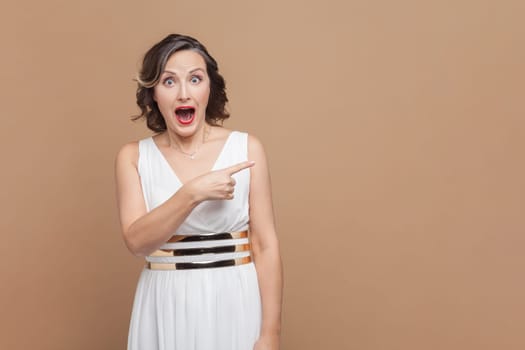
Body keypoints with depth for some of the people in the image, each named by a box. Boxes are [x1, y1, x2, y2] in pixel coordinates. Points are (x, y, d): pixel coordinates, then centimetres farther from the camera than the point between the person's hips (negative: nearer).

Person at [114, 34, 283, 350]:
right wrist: (193, 193, -23)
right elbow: (137, 241, -12)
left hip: (235, 304, -1)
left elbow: (266, 246, -6)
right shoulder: (133, 157, -1)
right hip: (166, 308, 1)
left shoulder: (246, 148, -5)